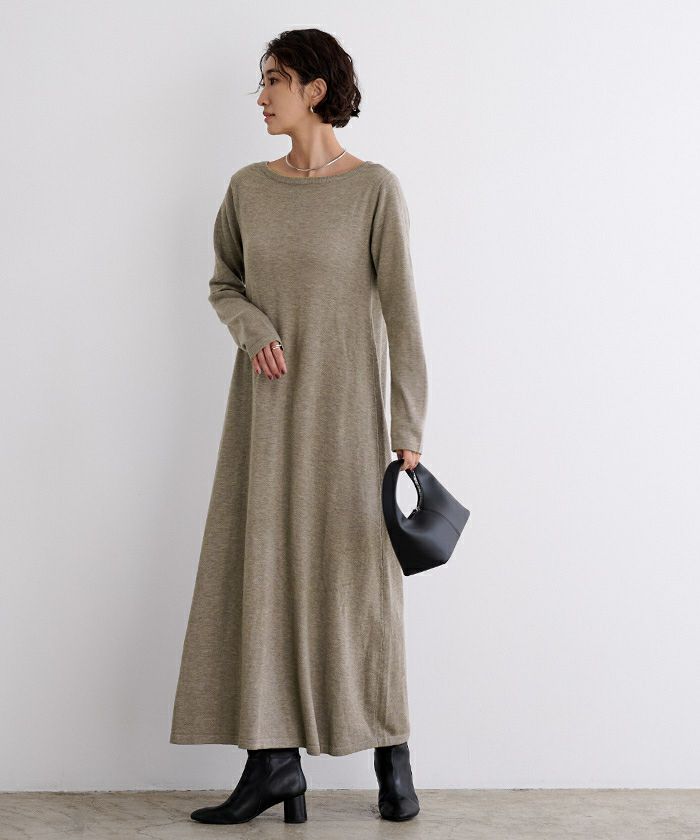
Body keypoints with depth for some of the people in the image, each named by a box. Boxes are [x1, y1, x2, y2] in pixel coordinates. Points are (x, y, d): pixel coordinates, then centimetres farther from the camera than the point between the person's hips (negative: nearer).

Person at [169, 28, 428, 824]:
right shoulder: (248, 187, 7)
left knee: (357, 574, 1)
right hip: (267, 407, 4)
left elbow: (400, 312, -7)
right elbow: (223, 284, 17)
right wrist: (252, 329, -6)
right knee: (261, 568, 2)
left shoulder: (374, 189, -6)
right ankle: (274, 760, 10)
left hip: (345, 405, -4)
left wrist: (408, 430, -10)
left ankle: (392, 754, 17)